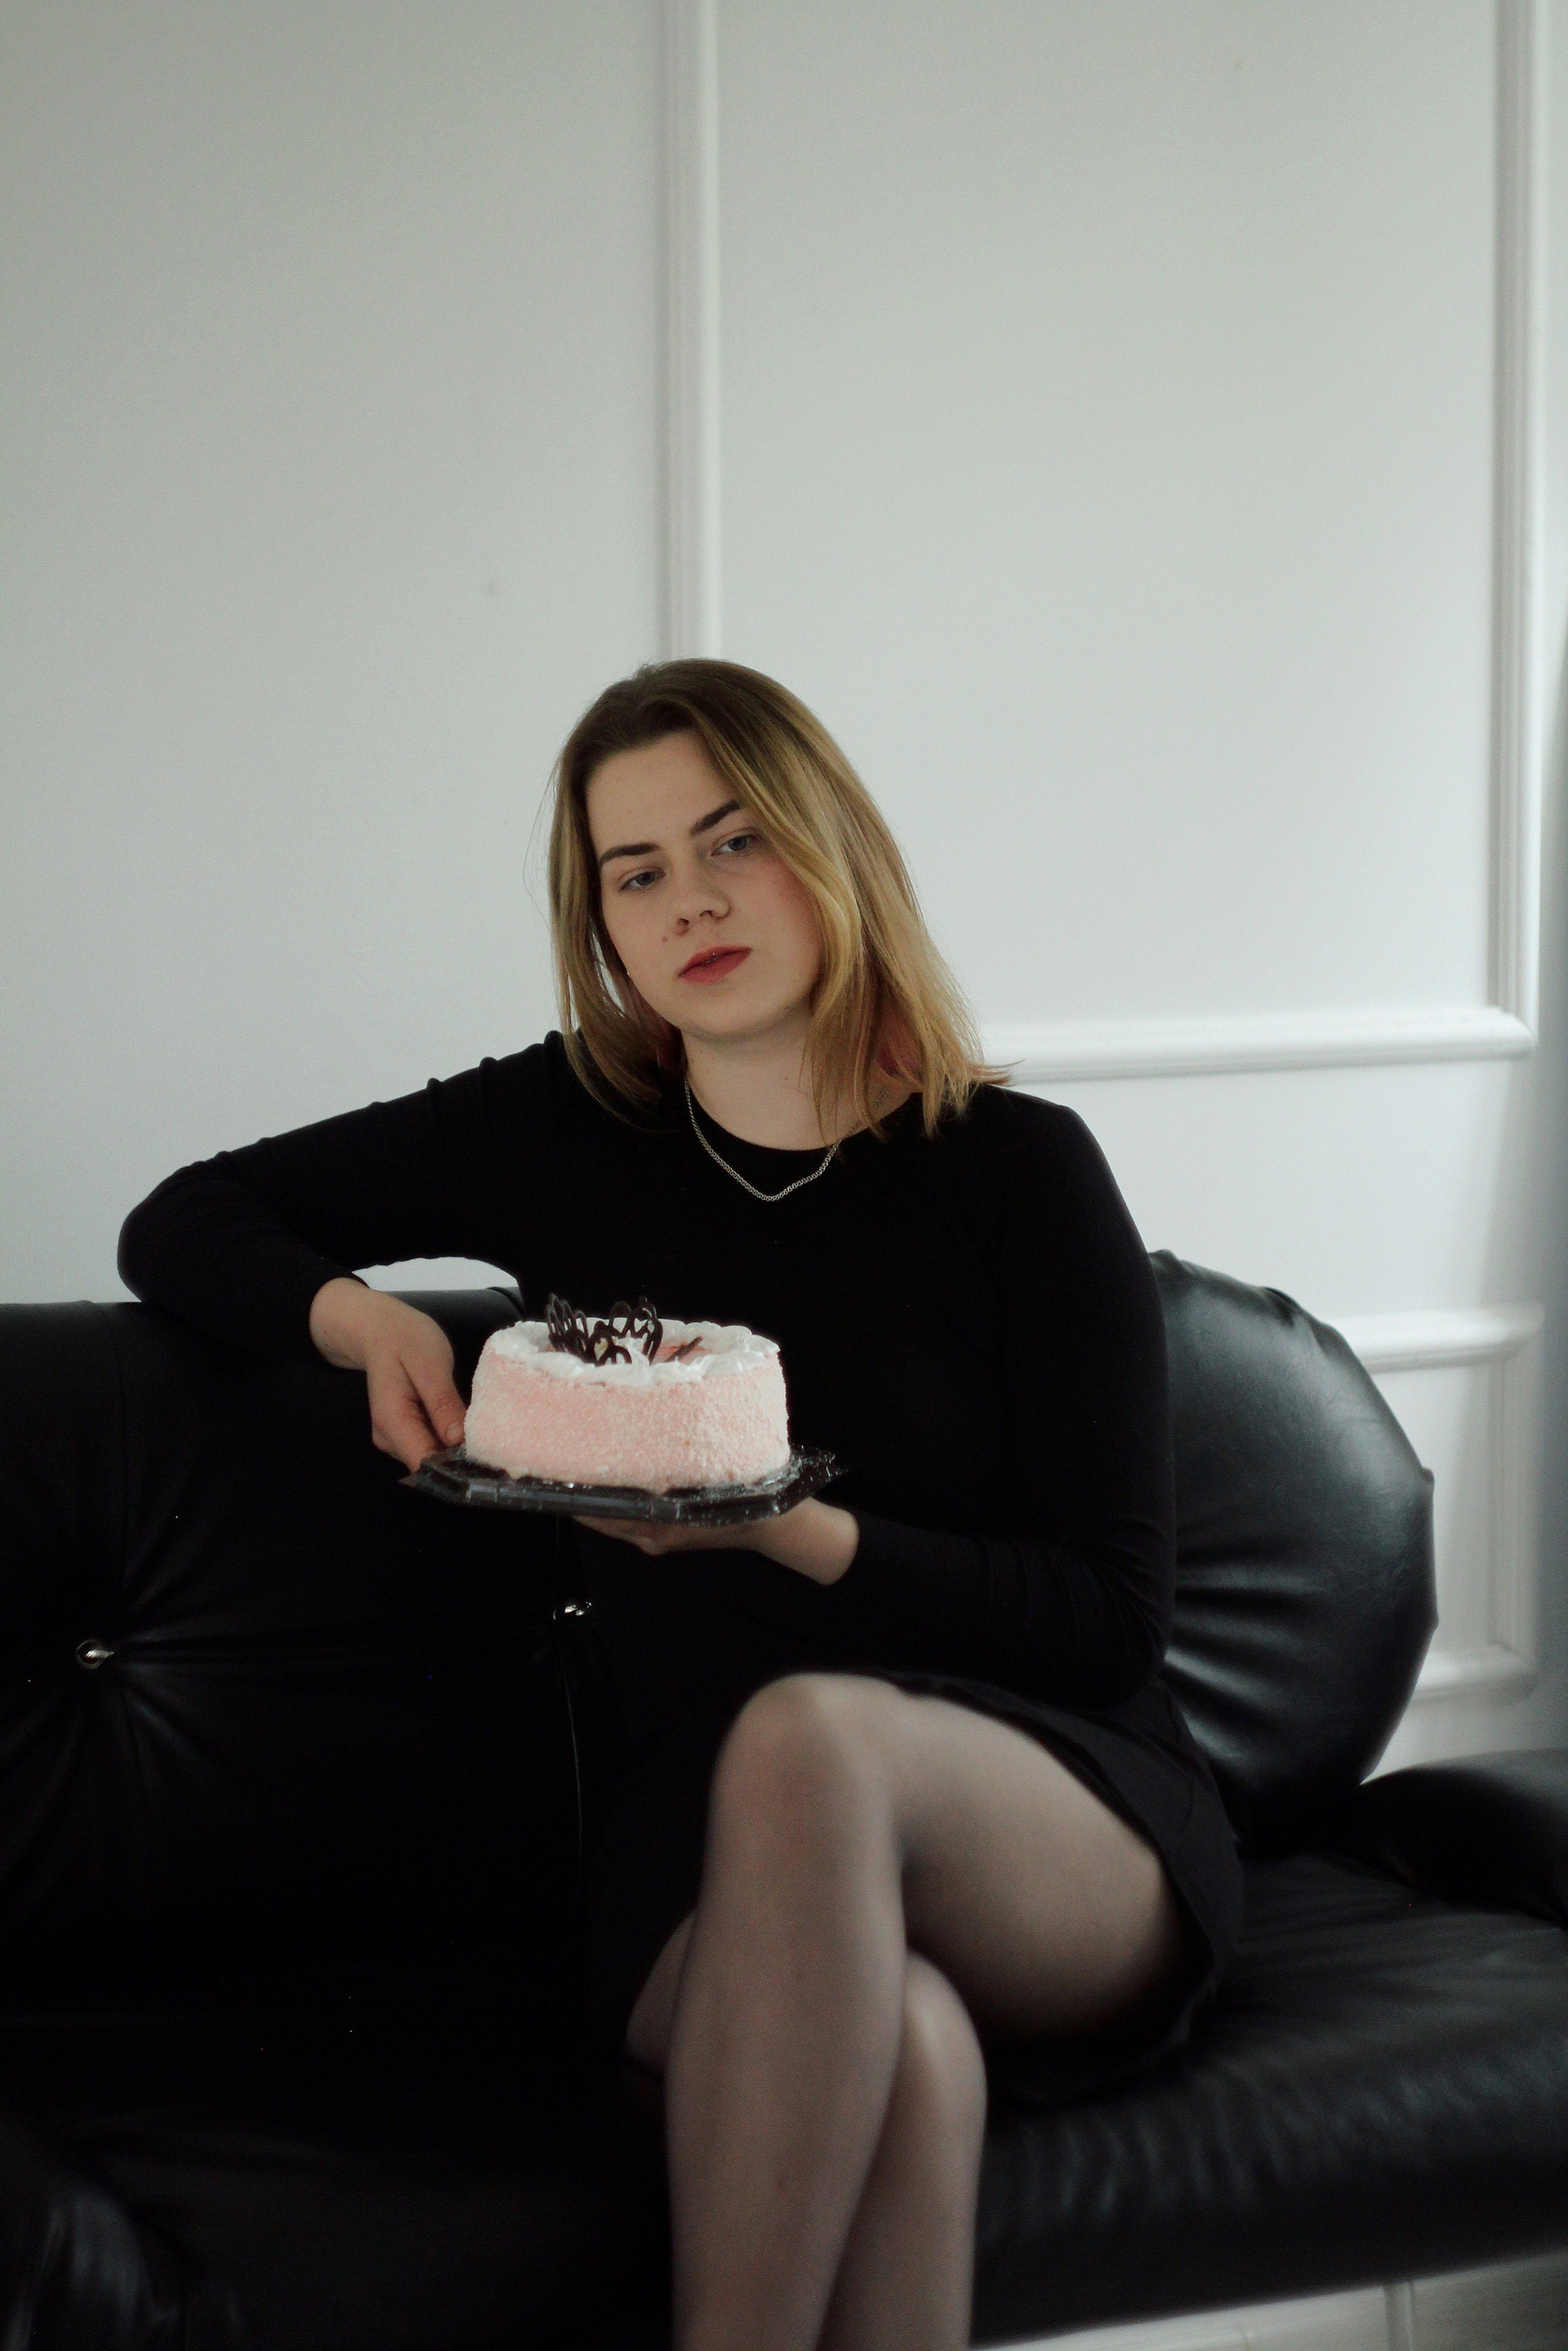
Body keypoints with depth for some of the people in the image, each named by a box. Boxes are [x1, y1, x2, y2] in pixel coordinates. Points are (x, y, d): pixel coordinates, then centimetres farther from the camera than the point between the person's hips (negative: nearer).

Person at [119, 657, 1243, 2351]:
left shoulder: (1016, 1169, 0)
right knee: (899, 2044, -37)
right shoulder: (564, 1131, 8)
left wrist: (795, 1530, -18)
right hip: (709, 1855, 1)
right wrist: (357, 1312, -4)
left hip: (1077, 1834, -1)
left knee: (807, 1733, -37)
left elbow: (1110, 1612, -4)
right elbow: (181, 1229, 18)